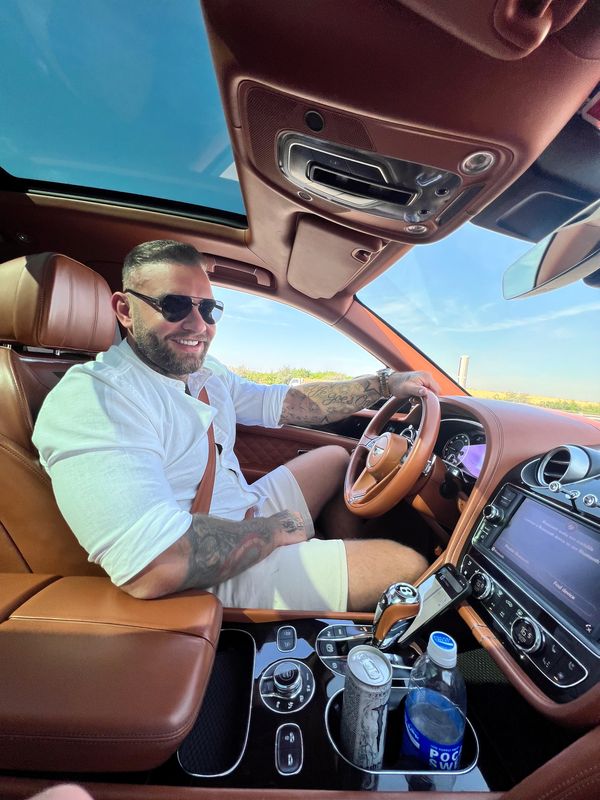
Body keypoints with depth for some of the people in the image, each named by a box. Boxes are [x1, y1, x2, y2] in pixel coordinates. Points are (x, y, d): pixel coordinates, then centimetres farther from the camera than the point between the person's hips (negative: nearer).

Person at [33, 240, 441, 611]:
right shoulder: (93, 398, -26)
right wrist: (278, 528, -21)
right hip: (214, 581, -8)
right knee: (408, 565, -7)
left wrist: (385, 383, 2)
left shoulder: (205, 372, 1)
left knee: (337, 456, 21)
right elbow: (153, 567, -36)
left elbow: (284, 403, 4)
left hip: (248, 513, 9)